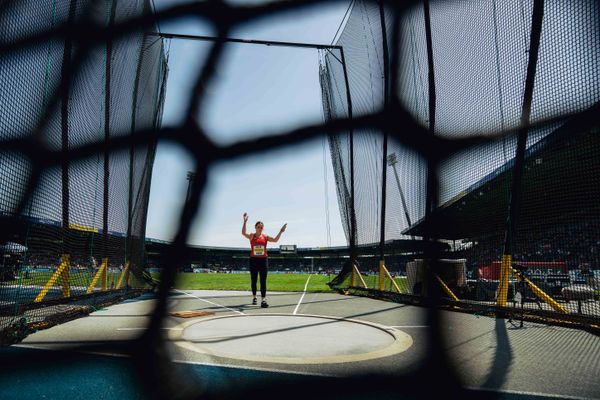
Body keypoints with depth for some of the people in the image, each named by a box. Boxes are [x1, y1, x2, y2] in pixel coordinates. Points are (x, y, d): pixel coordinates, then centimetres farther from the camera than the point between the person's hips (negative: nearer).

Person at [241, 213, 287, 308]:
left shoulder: (265, 236, 5)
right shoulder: (251, 236, 0)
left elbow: (275, 240, -7)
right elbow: (243, 233, -20)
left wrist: (281, 232, -16)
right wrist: (245, 222, -29)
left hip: (263, 260, 1)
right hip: (254, 260, 0)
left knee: (263, 281, -6)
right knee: (253, 280, 10)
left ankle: (263, 300, -10)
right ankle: (254, 297, 29)